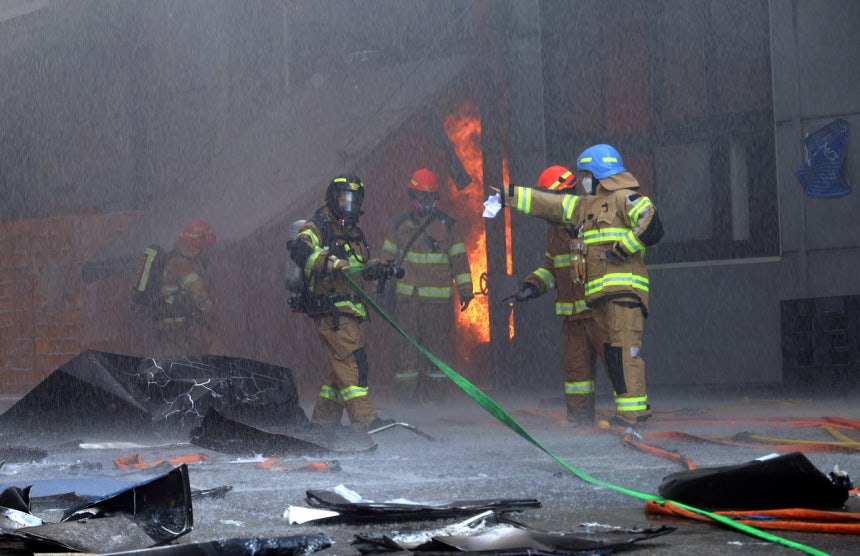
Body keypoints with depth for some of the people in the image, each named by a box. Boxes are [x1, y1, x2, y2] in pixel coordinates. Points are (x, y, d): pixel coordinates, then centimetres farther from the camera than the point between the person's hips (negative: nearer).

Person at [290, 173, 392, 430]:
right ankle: (364, 419, -20)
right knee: (352, 360, -16)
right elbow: (300, 249, -24)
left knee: (342, 365, 11)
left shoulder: (354, 233, 23)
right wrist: (330, 262, -39)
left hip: (352, 310, 9)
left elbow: (365, 266, 28)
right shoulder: (317, 226, -4)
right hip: (331, 309, -9)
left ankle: (323, 418, 21)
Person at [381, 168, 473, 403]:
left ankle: (435, 397, 6)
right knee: (407, 348, 1)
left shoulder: (447, 225, 6)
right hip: (406, 297, 1)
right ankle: (407, 397, 7)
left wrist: (465, 290, 3)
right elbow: (388, 258, 17)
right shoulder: (400, 224, 11)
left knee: (438, 348, -1)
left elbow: (459, 259, 7)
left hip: (438, 299, -1)